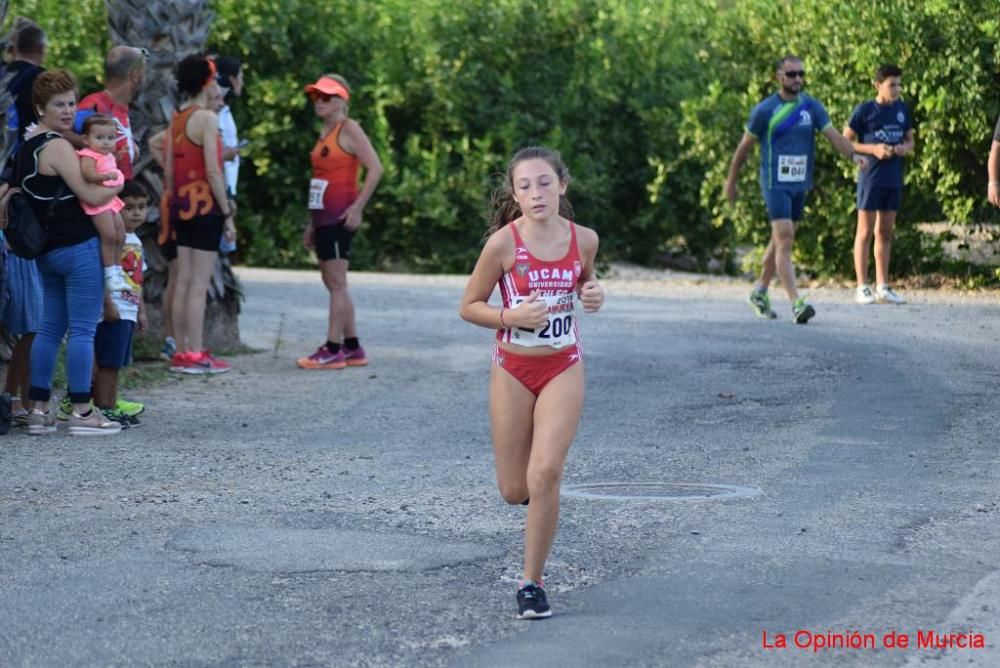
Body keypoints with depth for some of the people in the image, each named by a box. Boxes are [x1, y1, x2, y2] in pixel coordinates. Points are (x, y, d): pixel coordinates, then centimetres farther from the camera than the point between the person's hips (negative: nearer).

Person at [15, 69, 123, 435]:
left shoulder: (26, 145, 15)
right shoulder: (57, 146, -14)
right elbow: (89, 195, -15)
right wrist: (119, 184, 3)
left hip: (47, 249, 9)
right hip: (78, 247, -9)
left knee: (50, 328, 13)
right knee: (83, 329, -5)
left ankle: (38, 409, 13)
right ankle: (82, 412, -4)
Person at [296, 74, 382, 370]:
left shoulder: (349, 129, -7)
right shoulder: (324, 134, 18)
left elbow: (375, 168, -15)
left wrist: (358, 207, -20)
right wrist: (312, 224, 20)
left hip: (340, 216, -9)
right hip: (322, 216, 9)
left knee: (336, 283, -9)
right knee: (334, 284, 10)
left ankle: (333, 350, -9)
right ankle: (352, 348, 15)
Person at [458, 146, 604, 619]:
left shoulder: (584, 239, -4)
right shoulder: (503, 243, -13)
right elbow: (469, 307, -4)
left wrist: (593, 295, -5)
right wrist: (511, 317, -21)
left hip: (564, 368, 1)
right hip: (512, 370, -1)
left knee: (545, 475, -15)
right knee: (514, 490, 4)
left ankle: (532, 583, -2)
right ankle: (533, 488, 44)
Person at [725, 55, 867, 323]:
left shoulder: (812, 107, 4)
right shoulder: (765, 110, -6)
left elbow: (833, 134, -6)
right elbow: (744, 146, 3)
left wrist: (853, 154, -25)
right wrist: (731, 181, 8)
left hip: (800, 184, 5)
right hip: (775, 184, -5)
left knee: (780, 240, 16)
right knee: (785, 241, -15)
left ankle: (760, 291, 34)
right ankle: (796, 304, -23)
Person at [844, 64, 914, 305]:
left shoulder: (902, 109, 7)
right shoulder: (864, 110, -7)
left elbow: (910, 140, 18)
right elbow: (846, 141, -4)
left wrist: (905, 148, -5)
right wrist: (873, 149, -17)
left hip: (894, 179, 5)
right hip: (871, 177, -5)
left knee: (885, 232, 11)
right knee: (865, 232, -1)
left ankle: (882, 287, 17)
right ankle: (862, 287, 2)